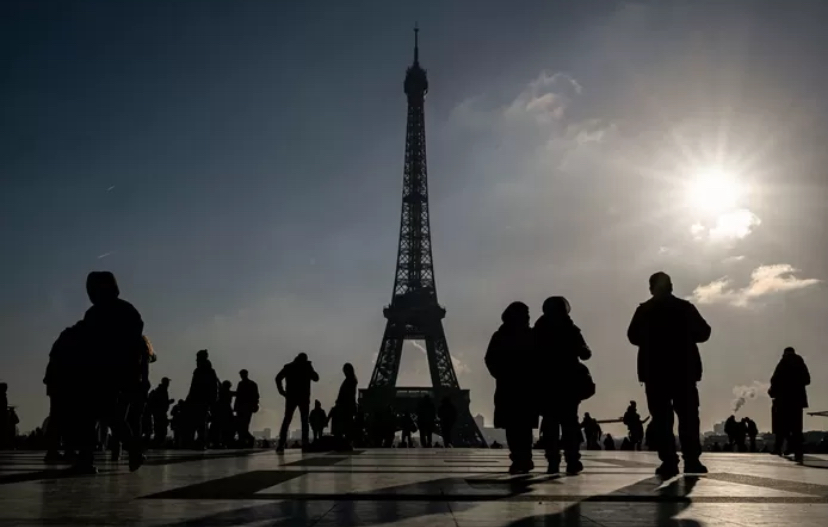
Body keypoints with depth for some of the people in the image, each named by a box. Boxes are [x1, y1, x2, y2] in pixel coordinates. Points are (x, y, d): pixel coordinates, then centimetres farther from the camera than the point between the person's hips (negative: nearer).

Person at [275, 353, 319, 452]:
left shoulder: (288, 367, 7)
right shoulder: (307, 366, 3)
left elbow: (278, 378, -3)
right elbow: (316, 378, 10)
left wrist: (281, 391, 1)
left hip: (291, 397, 1)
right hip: (304, 397, -1)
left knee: (286, 420, 4)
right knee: (304, 421, 4)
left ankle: (281, 444, -7)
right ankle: (304, 444, -5)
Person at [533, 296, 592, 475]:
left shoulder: (538, 331, 2)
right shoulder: (570, 330, -2)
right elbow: (585, 354, -1)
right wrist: (584, 349, 17)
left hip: (546, 382, 1)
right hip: (568, 382, -1)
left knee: (550, 422, 3)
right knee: (569, 421, 2)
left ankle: (553, 462, -4)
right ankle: (572, 462, -6)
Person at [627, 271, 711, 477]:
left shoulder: (644, 310, -3)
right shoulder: (685, 307, -1)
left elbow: (633, 337, 3)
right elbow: (703, 332, 4)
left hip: (654, 371, 0)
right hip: (684, 370, 1)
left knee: (662, 417, 2)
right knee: (688, 416, 7)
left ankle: (669, 462, -3)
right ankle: (692, 461, 3)